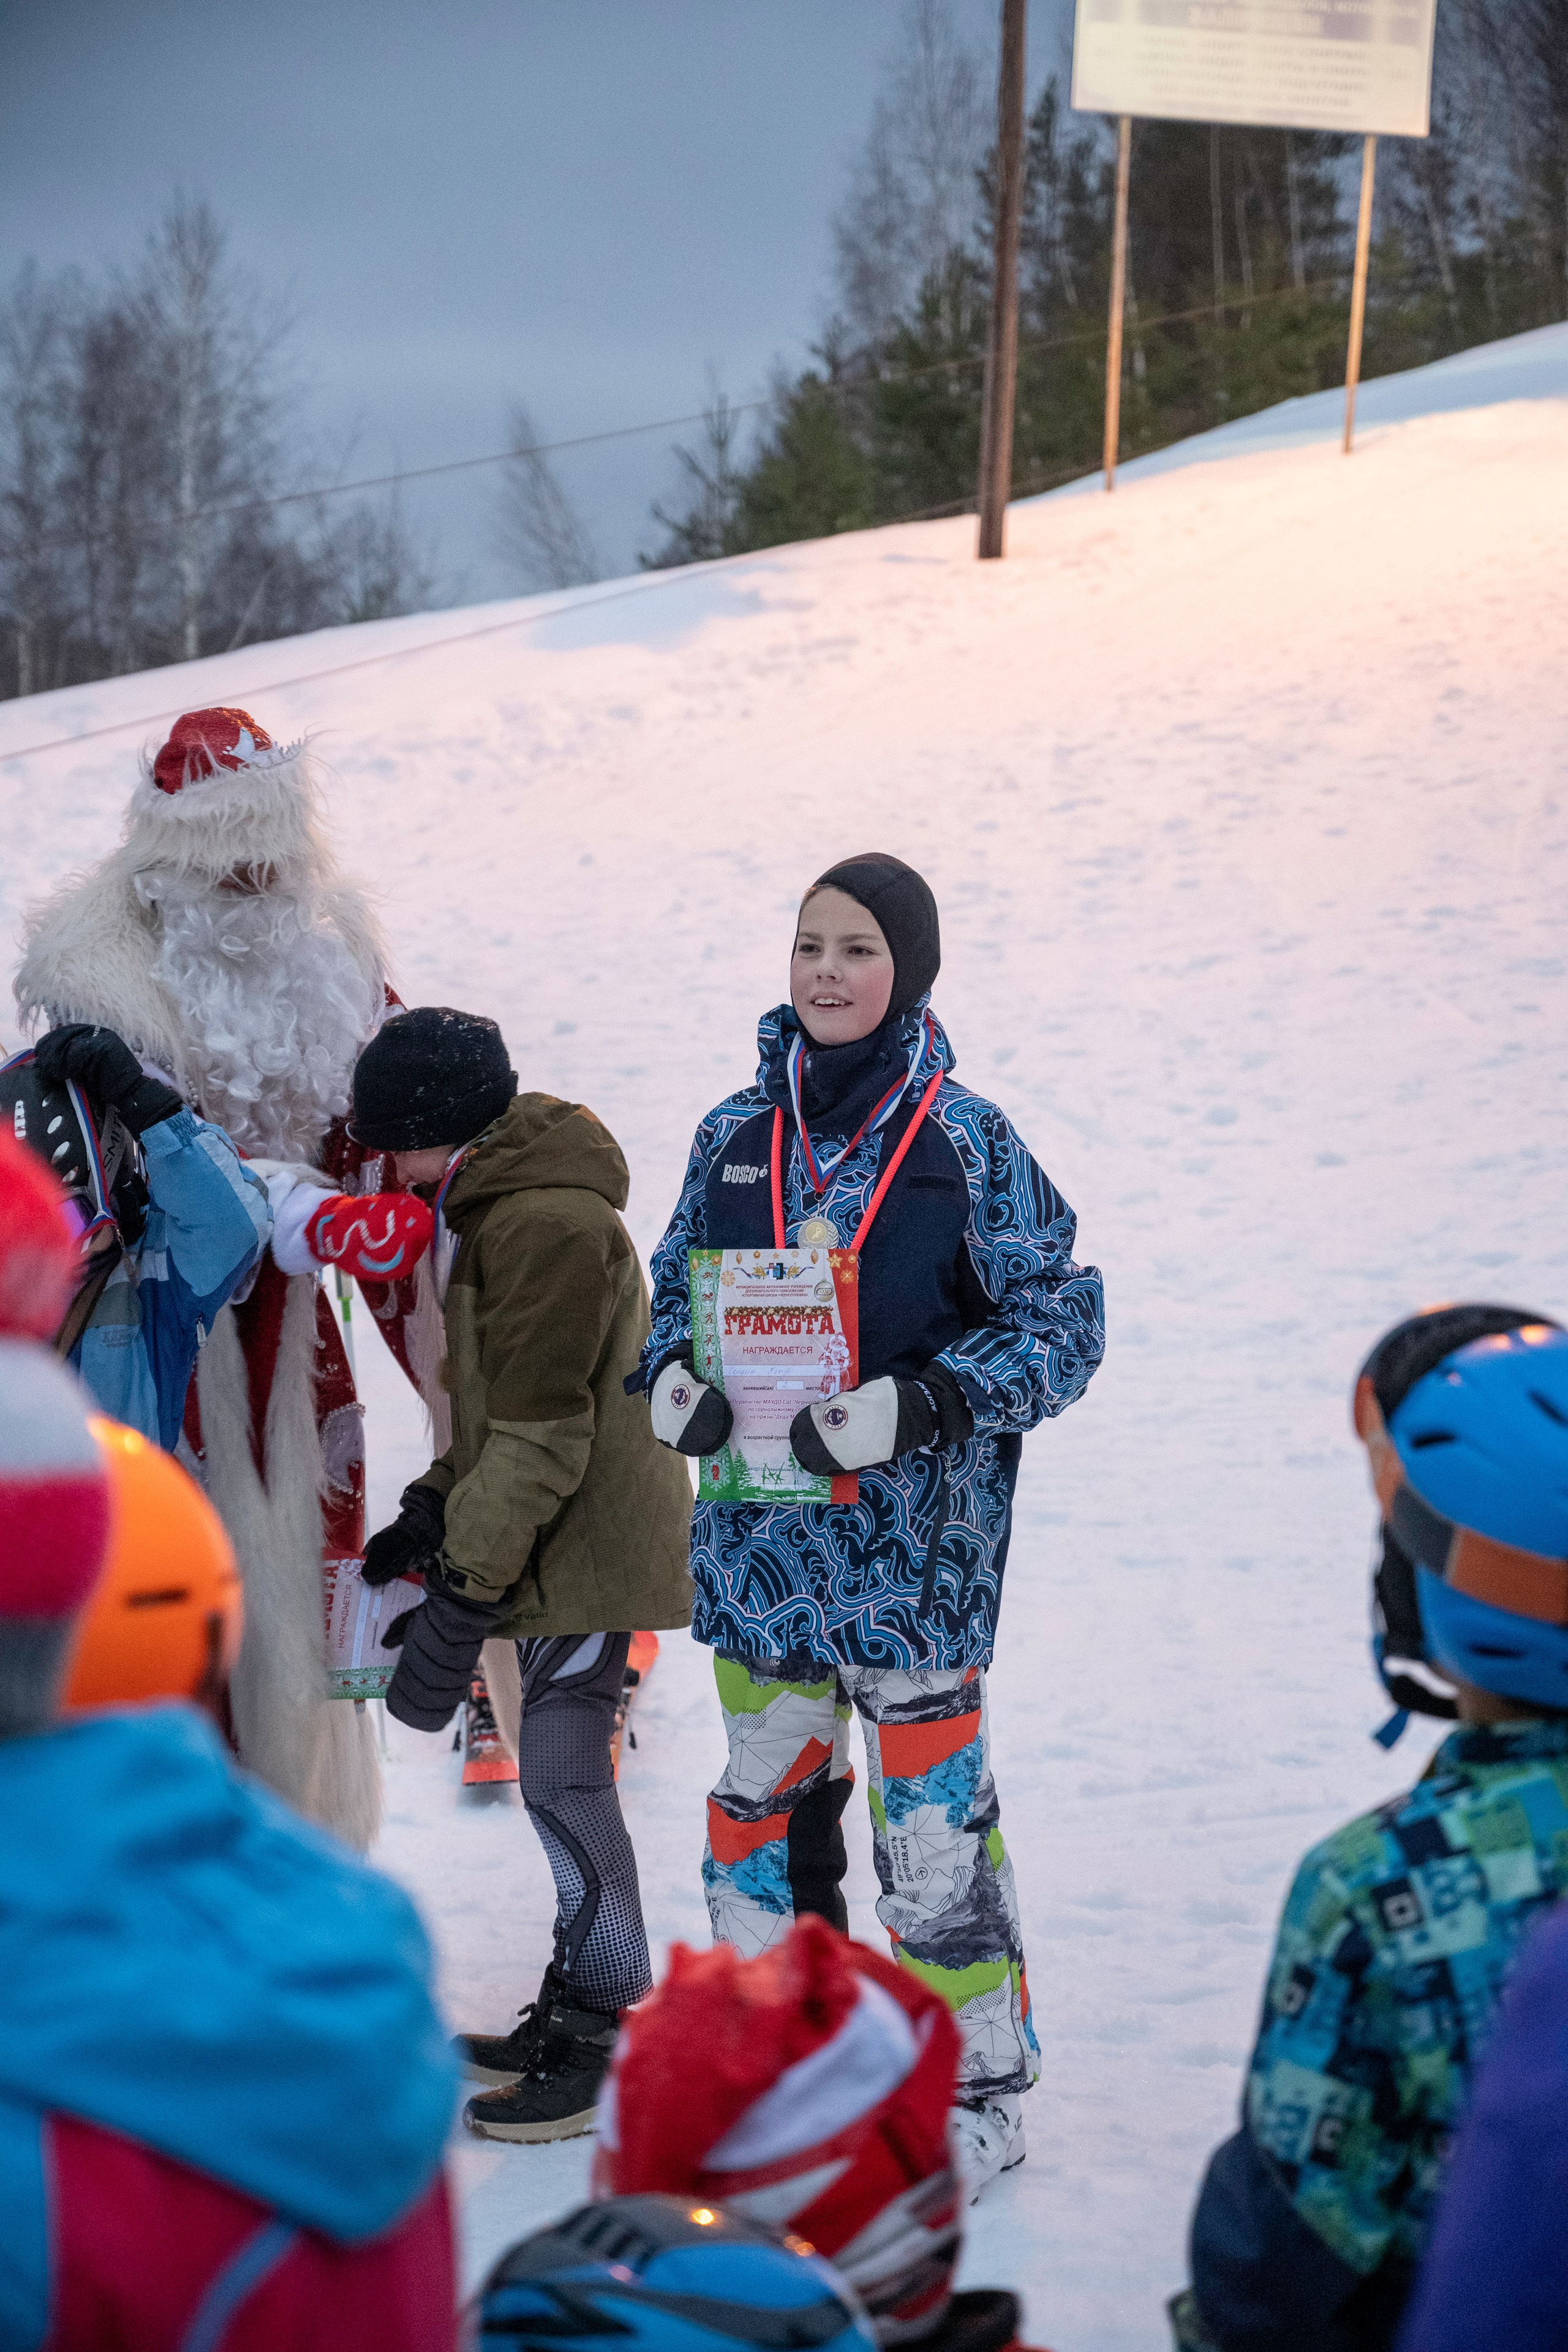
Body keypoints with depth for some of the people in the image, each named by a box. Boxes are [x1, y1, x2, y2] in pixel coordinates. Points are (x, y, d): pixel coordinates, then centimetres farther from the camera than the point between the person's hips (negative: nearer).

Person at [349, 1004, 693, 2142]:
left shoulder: (548, 1224, -21)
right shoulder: (498, 1198, 13)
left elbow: (539, 1436, -23)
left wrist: (464, 1593, -20)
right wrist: (435, 1512, 13)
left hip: (590, 1546, -10)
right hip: (570, 1537, 10)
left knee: (563, 1777, -6)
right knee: (563, 1772, 14)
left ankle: (599, 2026, 3)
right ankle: (581, 2008, 24)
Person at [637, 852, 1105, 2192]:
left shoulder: (967, 1144, -6)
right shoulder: (737, 1136, 6)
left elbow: (1063, 1324, -6)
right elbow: (677, 1291, 17)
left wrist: (920, 1404, -19)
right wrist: (674, 1378, -6)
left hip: (915, 1538, -4)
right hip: (762, 1534, 4)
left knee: (932, 1820, -1)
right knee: (763, 1800, 14)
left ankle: (980, 2089, 15)